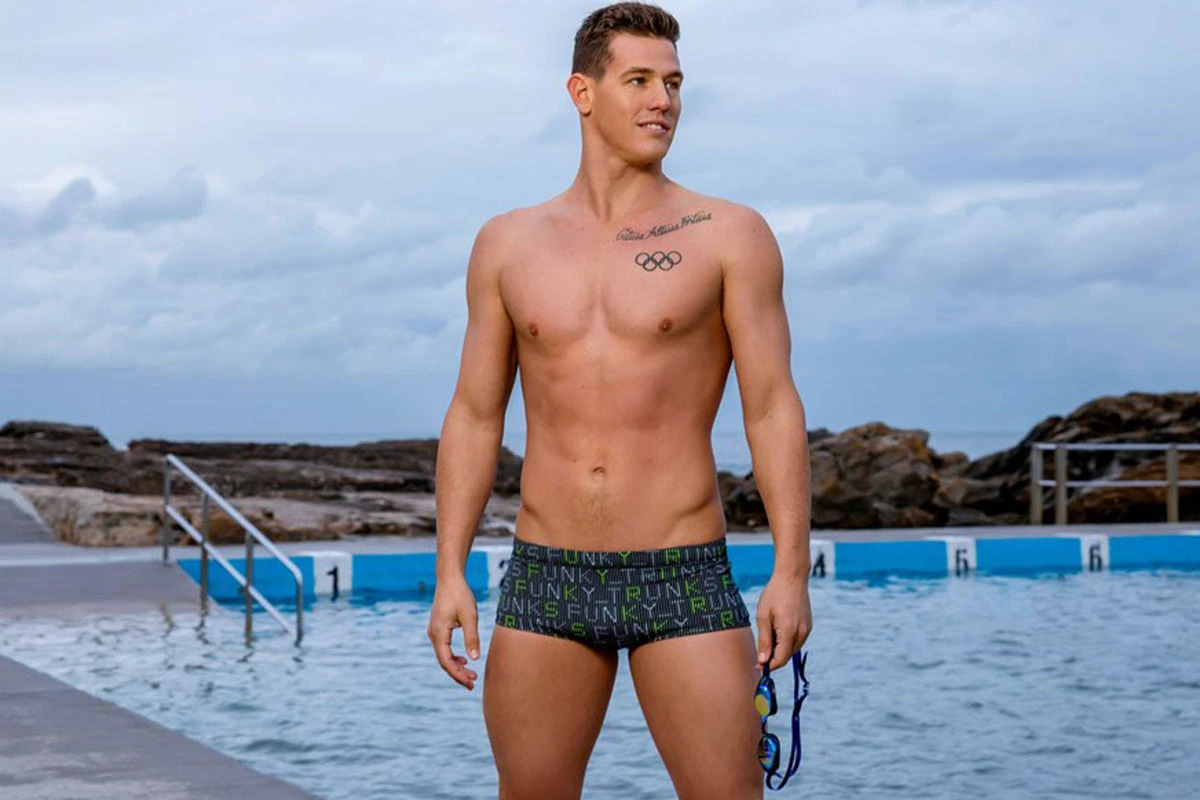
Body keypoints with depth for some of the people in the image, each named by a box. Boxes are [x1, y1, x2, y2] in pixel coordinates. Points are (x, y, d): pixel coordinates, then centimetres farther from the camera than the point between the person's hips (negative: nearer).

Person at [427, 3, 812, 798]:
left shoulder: (730, 236, 0)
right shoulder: (508, 244, 8)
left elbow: (773, 409, -3)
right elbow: (475, 418, 9)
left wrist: (792, 570, -11)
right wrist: (450, 572, 1)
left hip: (685, 582, -2)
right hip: (545, 582, 3)